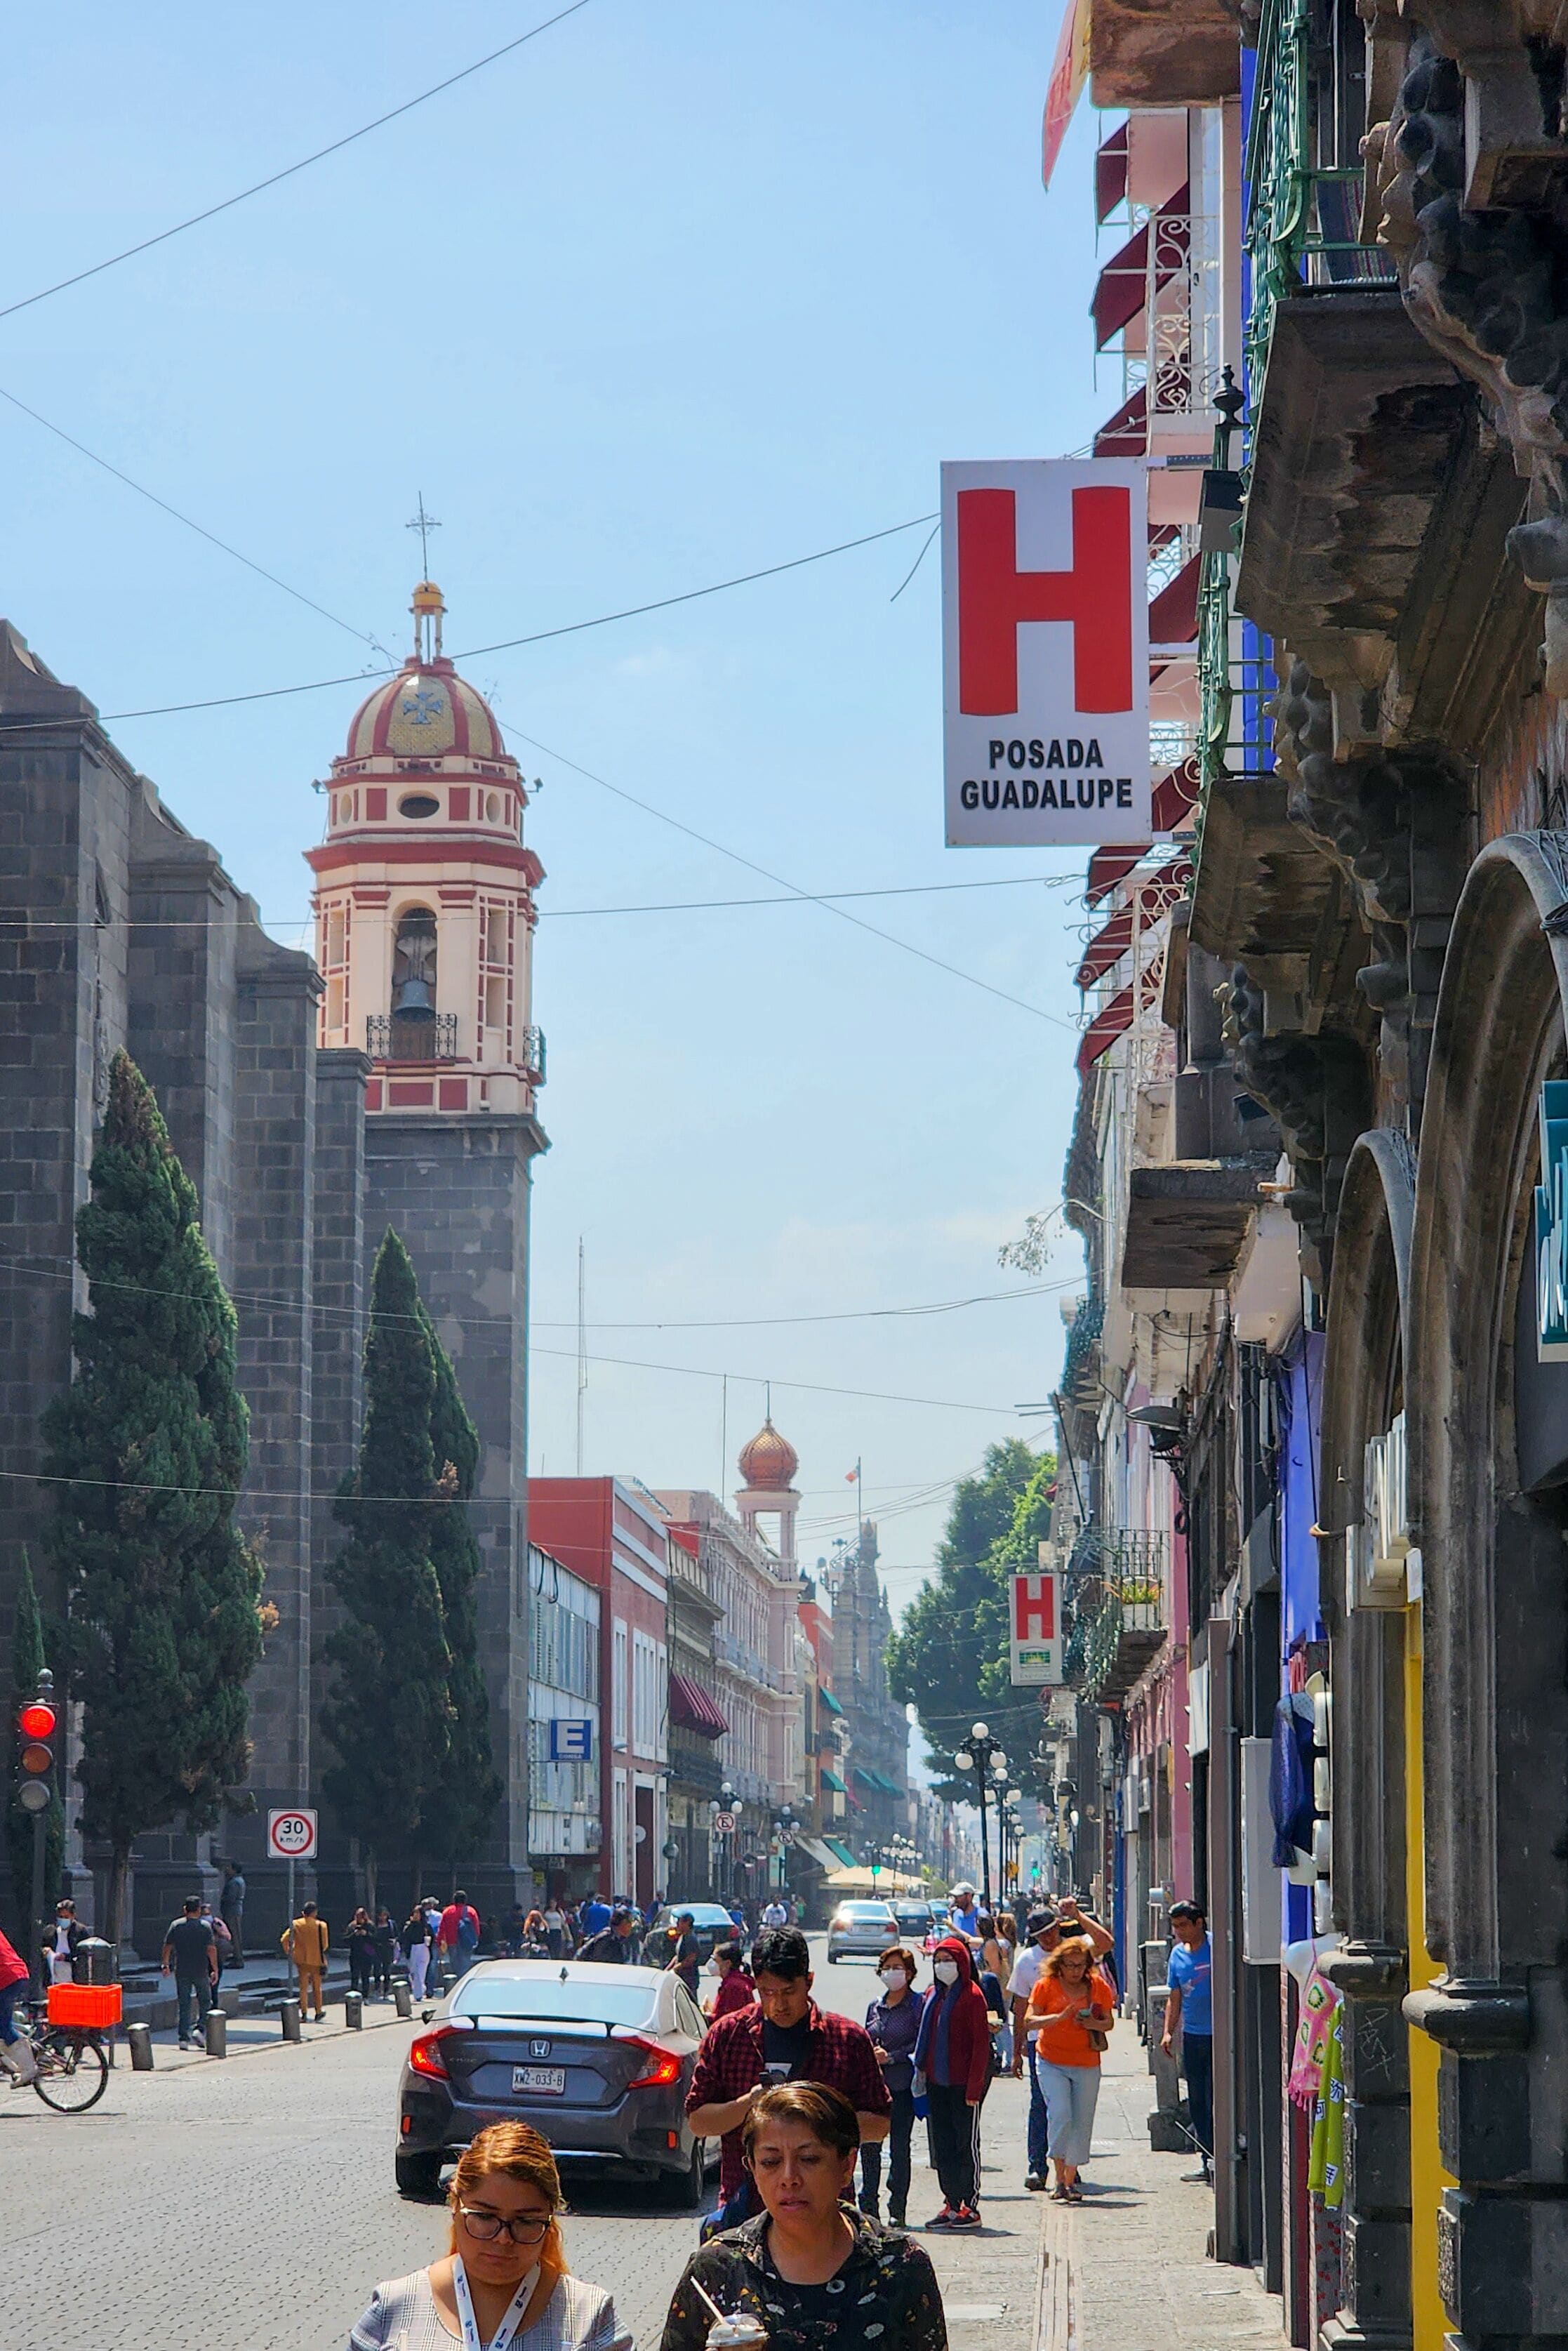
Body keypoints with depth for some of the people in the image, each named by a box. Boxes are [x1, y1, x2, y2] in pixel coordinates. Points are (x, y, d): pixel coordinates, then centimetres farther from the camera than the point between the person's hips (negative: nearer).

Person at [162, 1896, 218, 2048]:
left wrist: (166, 1965, 13)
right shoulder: (206, 1926, -5)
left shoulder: (176, 1925, 0)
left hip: (181, 1972, 2)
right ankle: (200, 2028, -3)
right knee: (205, 2001, 14)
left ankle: (184, 2038, 1)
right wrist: (215, 1970, -6)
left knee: (184, 2005, 6)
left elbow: (167, 1947, 1)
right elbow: (211, 1949, -10)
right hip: (201, 1971, -2)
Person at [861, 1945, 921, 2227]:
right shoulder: (875, 2007, 15)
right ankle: (868, 2206, 8)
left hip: (902, 2087, -5)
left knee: (899, 2148, -1)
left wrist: (891, 2056, -13)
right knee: (869, 2145, 1)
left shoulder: (917, 2005, -2)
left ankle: (897, 2210, 6)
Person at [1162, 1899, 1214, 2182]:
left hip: (1217, 2034, -6)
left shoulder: (1217, 1948, -7)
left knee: (1214, 2100, -10)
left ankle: (1216, 2158, -6)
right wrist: (1168, 2032, 8)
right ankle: (1208, 2162, 15)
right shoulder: (1177, 1954, 11)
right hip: (1192, 2036, 6)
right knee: (1197, 2102, 9)